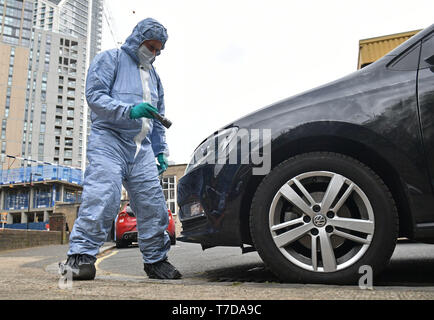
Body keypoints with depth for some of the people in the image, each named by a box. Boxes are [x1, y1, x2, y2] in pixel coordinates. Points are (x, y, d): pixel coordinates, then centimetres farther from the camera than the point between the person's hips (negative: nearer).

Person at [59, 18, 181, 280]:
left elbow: (158, 119, 30)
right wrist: (129, 111, -20)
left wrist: (162, 150, 20)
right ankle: (81, 256, -14)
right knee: (102, 196, -21)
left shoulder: (153, 76, 28)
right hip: (109, 140, -6)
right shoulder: (111, 59, 8)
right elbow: (94, 95, -7)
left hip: (143, 149, 6)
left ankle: (156, 260, 9)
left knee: (153, 204, -1)